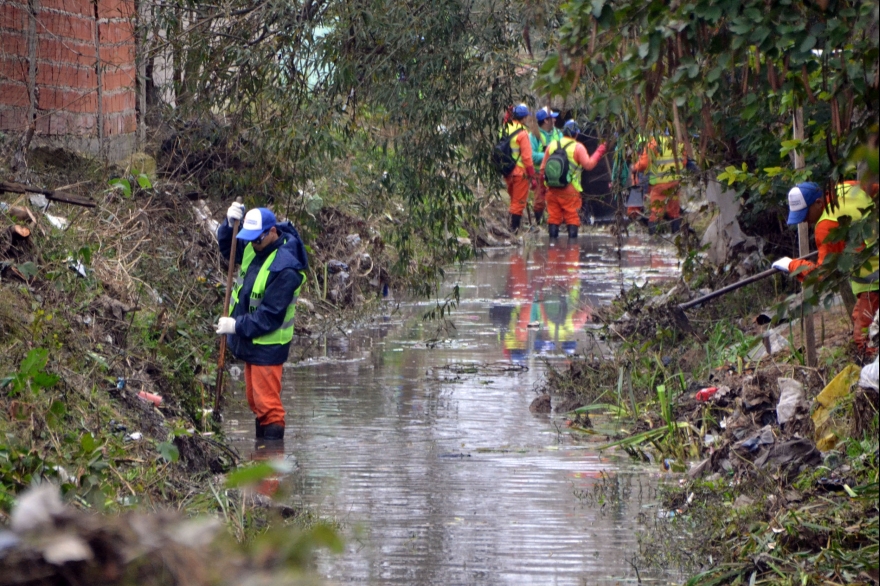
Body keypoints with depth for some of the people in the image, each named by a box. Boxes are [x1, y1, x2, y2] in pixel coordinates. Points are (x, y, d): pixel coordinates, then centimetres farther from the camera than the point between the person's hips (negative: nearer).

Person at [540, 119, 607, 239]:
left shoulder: (551, 146, 9)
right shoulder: (578, 147, -6)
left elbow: (543, 167, 12)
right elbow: (588, 165, -11)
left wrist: (545, 182, 23)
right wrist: (599, 152, -1)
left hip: (552, 189, 4)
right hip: (570, 190, -4)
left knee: (553, 217, 8)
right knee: (572, 217, 1)